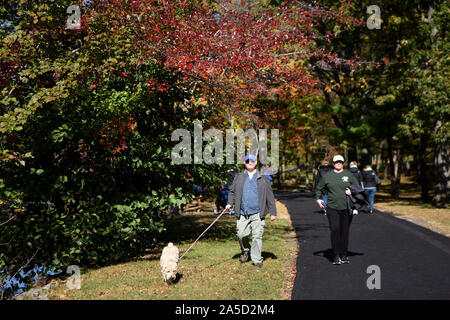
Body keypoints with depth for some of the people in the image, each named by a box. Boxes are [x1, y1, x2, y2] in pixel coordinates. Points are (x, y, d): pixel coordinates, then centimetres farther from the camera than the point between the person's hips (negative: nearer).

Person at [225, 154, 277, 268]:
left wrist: (273, 212, 5)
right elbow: (232, 191, 19)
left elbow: (270, 196, 8)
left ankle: (257, 259, 7)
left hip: (257, 214, -1)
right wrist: (230, 203, 1)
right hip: (242, 214, 2)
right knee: (241, 234, -4)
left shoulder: (263, 179, 8)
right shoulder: (239, 177, 13)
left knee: (257, 236, -3)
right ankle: (245, 251, 25)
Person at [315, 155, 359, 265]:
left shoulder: (349, 175, 7)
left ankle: (343, 255, 16)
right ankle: (336, 256, -5)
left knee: (345, 231, 6)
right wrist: (318, 199, 2)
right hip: (332, 208, -1)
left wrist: (351, 191, -9)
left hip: (346, 208, 1)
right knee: (334, 230, -11)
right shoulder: (327, 176, 7)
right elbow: (319, 189, 18)